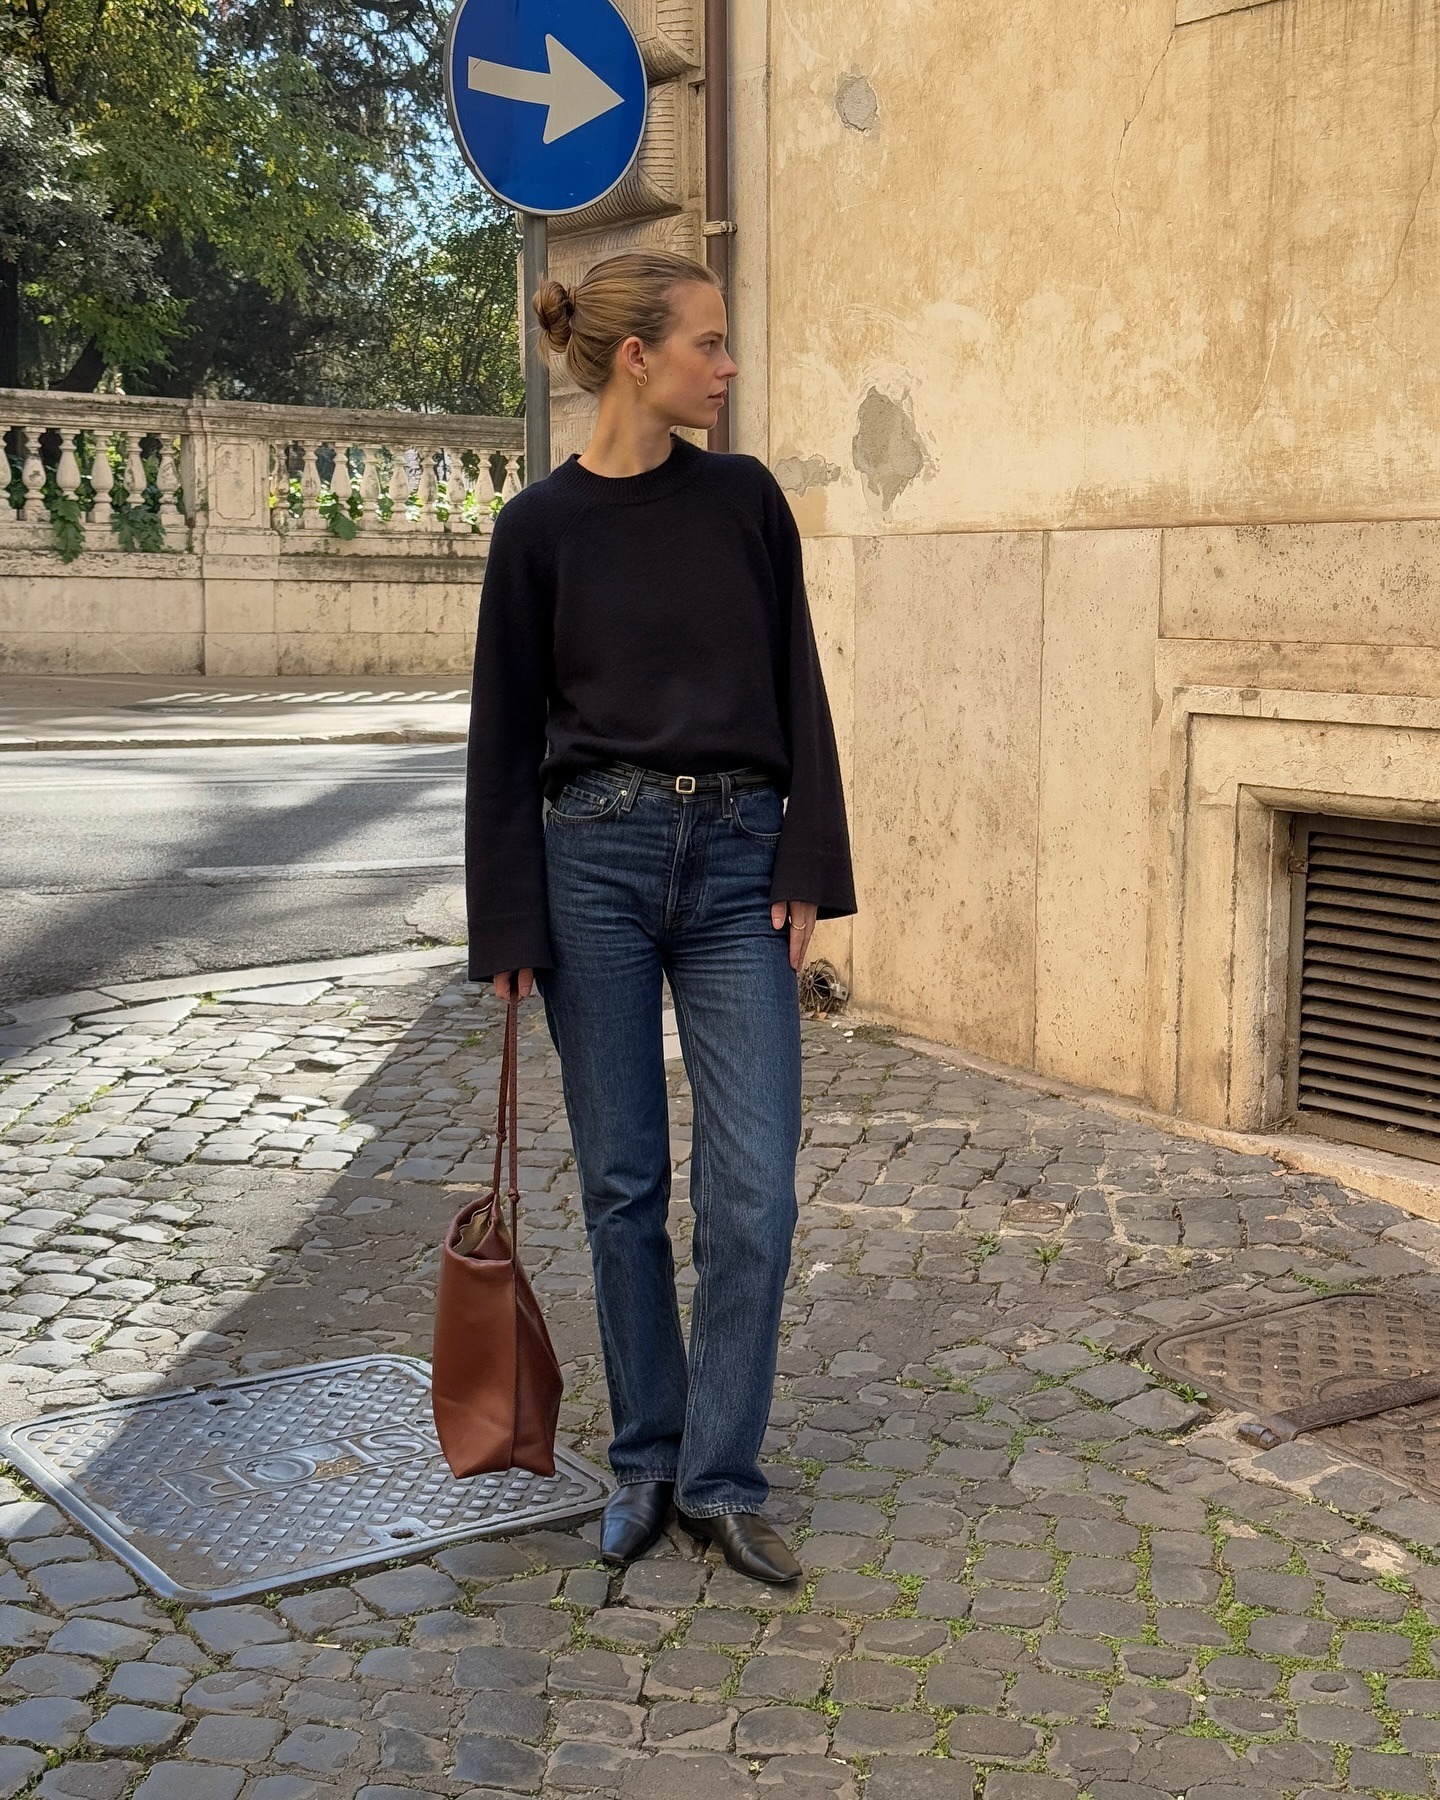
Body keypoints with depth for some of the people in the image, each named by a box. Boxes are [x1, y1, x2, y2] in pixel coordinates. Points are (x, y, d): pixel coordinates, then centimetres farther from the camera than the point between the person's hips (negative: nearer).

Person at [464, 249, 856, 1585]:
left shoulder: (746, 501, 7)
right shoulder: (542, 526, 0)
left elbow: (798, 692, 7)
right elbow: (505, 734, 1)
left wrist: (808, 865, -1)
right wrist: (508, 928, -2)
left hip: (736, 864, 2)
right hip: (595, 860, -2)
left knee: (754, 1190, -3)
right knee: (622, 1183, 7)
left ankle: (719, 1477, 12)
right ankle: (646, 1459, 24)